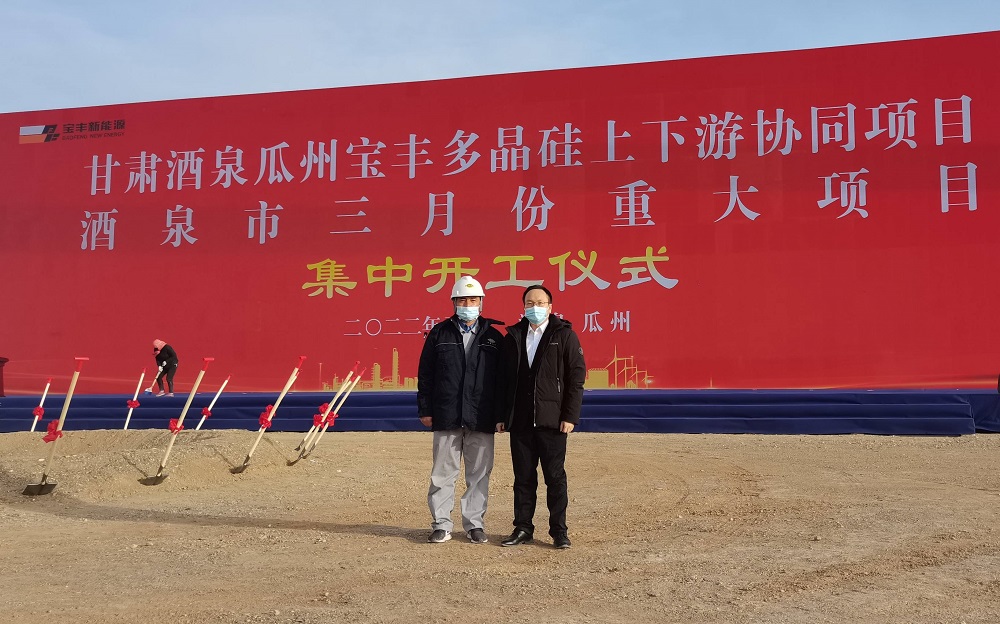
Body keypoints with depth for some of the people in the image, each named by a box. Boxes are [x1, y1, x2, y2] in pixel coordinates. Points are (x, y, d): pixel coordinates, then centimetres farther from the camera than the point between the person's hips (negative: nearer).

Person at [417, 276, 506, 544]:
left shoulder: (493, 337, 7)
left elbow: (502, 378, 7)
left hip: (482, 420, 0)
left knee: (479, 474, 6)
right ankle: (441, 524, 14)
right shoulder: (439, 334, 7)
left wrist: (500, 415, 2)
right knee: (443, 474, 4)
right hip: (446, 418, 0)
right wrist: (425, 409, 2)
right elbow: (425, 374, 7)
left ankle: (474, 524, 16)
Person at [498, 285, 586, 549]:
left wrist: (570, 416, -10)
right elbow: (504, 378, 14)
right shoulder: (513, 336, 12)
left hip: (552, 420, -3)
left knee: (555, 477, 2)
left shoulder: (564, 335, 1)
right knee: (523, 477, 9)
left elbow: (576, 377, -3)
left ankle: (559, 530, 11)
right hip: (519, 421, 4)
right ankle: (523, 528, 19)